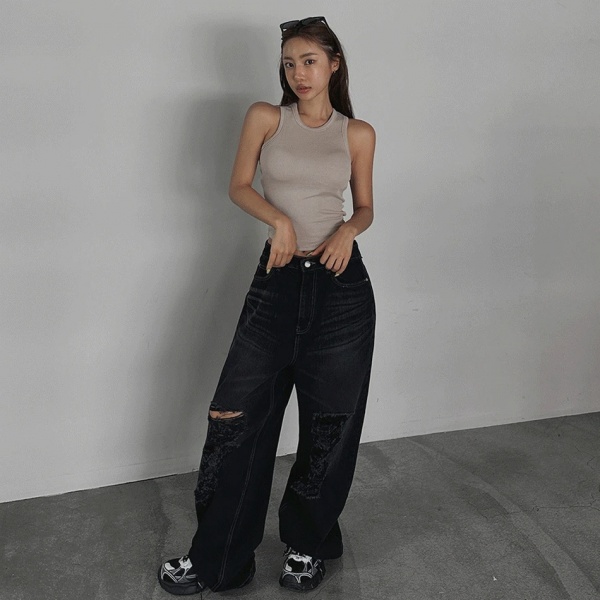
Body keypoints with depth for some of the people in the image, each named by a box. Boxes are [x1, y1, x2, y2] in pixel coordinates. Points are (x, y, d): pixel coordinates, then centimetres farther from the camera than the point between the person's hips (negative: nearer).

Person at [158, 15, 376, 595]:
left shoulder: (358, 133, 5)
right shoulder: (265, 117, 3)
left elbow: (365, 205, 12)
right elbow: (239, 186, 7)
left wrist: (349, 228, -9)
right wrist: (279, 219, -11)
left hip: (341, 284, 1)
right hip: (278, 279, 0)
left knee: (329, 422, 7)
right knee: (236, 415, -3)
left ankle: (307, 544, 28)